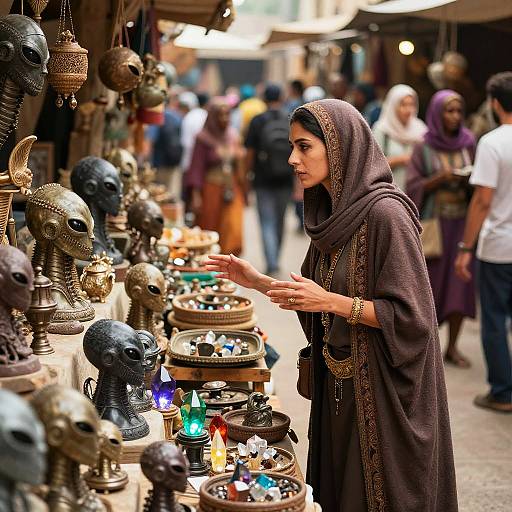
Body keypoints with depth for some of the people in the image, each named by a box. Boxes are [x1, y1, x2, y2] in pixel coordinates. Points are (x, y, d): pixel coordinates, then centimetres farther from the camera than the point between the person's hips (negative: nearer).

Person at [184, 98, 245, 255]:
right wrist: (196, 195, -14)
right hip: (211, 191, -3)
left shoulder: (233, 136, 9)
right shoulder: (204, 138, -4)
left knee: (233, 232, -8)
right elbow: (196, 167, -8)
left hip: (233, 190, 3)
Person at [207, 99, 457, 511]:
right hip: (338, 384, 8)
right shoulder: (333, 211, 5)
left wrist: (330, 302, -25)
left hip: (384, 390, -8)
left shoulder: (386, 214, -20)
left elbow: (410, 316, -21)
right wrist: (259, 282, 4)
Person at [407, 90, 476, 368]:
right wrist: (440, 178, -19)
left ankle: (452, 346, 8)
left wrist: (469, 180, -12)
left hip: (462, 222, 3)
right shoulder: (423, 147, -2)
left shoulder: (468, 144, 6)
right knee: (429, 284, 1)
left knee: (460, 284, -1)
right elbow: (413, 187, -6)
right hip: (432, 222, -3)